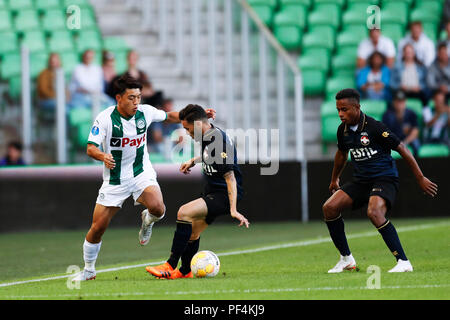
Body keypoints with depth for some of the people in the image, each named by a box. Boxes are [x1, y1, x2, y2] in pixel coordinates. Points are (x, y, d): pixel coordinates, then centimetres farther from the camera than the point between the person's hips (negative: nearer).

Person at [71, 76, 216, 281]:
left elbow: (169, 117, 15)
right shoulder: (105, 119, -15)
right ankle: (88, 270, 23)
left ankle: (147, 221, 8)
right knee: (97, 228, -1)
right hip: (115, 179, -1)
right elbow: (91, 148, -18)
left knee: (157, 207, -30)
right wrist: (103, 156, -40)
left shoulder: (145, 112, -5)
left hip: (141, 173, 1)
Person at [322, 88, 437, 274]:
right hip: (360, 181, 7)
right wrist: (334, 180, 39)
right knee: (329, 207, -10)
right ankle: (346, 259, 6)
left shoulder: (374, 127, -16)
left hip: (385, 179, -7)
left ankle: (403, 262, -29)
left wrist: (420, 179, -8)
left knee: (374, 212, -34)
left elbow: (402, 149, -11)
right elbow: (342, 154, 27)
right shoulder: (343, 130, 5)